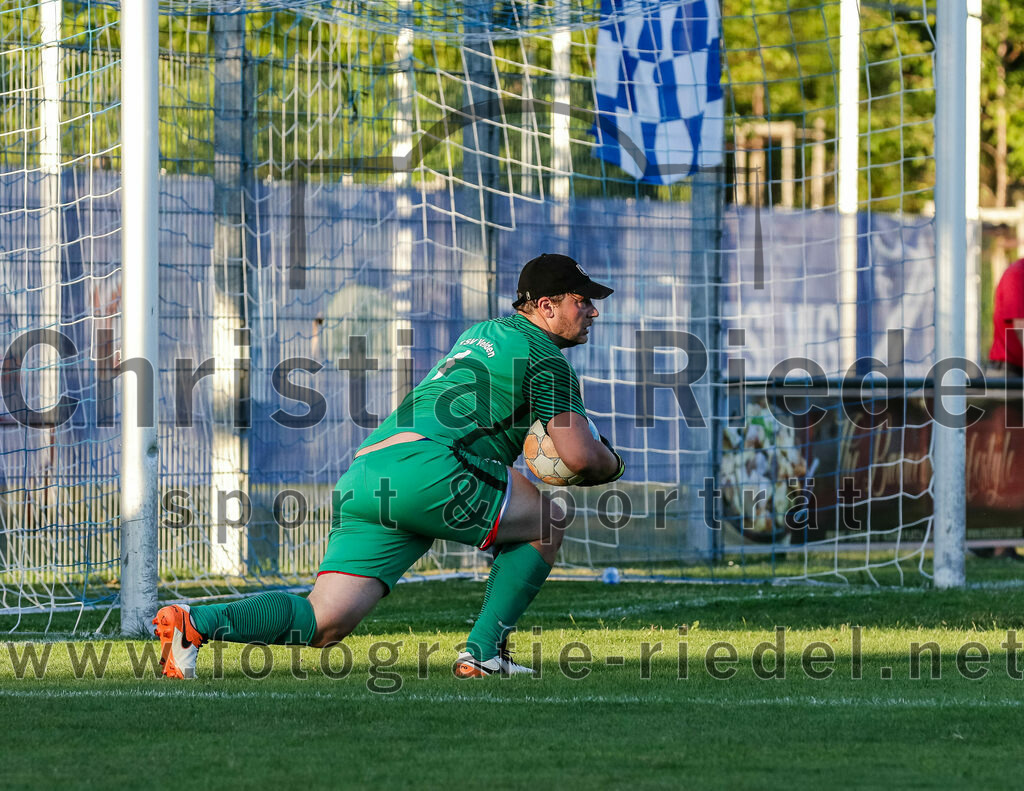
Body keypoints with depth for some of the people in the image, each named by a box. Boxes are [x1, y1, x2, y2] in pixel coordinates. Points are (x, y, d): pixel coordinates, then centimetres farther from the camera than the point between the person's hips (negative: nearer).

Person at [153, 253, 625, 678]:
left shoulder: (481, 334, 32)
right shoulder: (543, 355, 4)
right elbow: (579, 455, -2)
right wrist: (611, 464, 20)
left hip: (360, 478, 8)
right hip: (423, 468, -8)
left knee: (324, 623, -1)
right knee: (550, 519, 10)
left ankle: (196, 622, -20)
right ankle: (483, 653, 4)